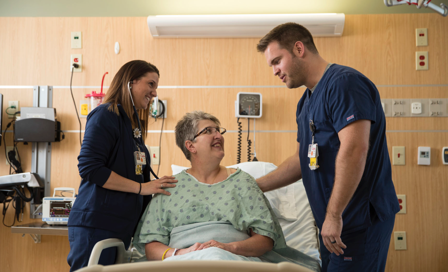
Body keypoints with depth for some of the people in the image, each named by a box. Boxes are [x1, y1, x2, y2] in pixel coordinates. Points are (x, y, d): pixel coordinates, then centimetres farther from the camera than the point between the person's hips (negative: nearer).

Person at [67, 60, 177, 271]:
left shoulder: (134, 125, 16)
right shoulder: (106, 115, -9)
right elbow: (89, 168, -18)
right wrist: (141, 187, -16)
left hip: (122, 227, 9)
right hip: (96, 224, -8)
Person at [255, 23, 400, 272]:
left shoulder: (343, 83, -13)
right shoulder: (306, 101, 17)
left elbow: (354, 150, -24)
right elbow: (302, 160, 22)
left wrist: (334, 215, -23)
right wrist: (255, 186, 17)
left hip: (361, 221, -9)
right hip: (331, 223, 9)